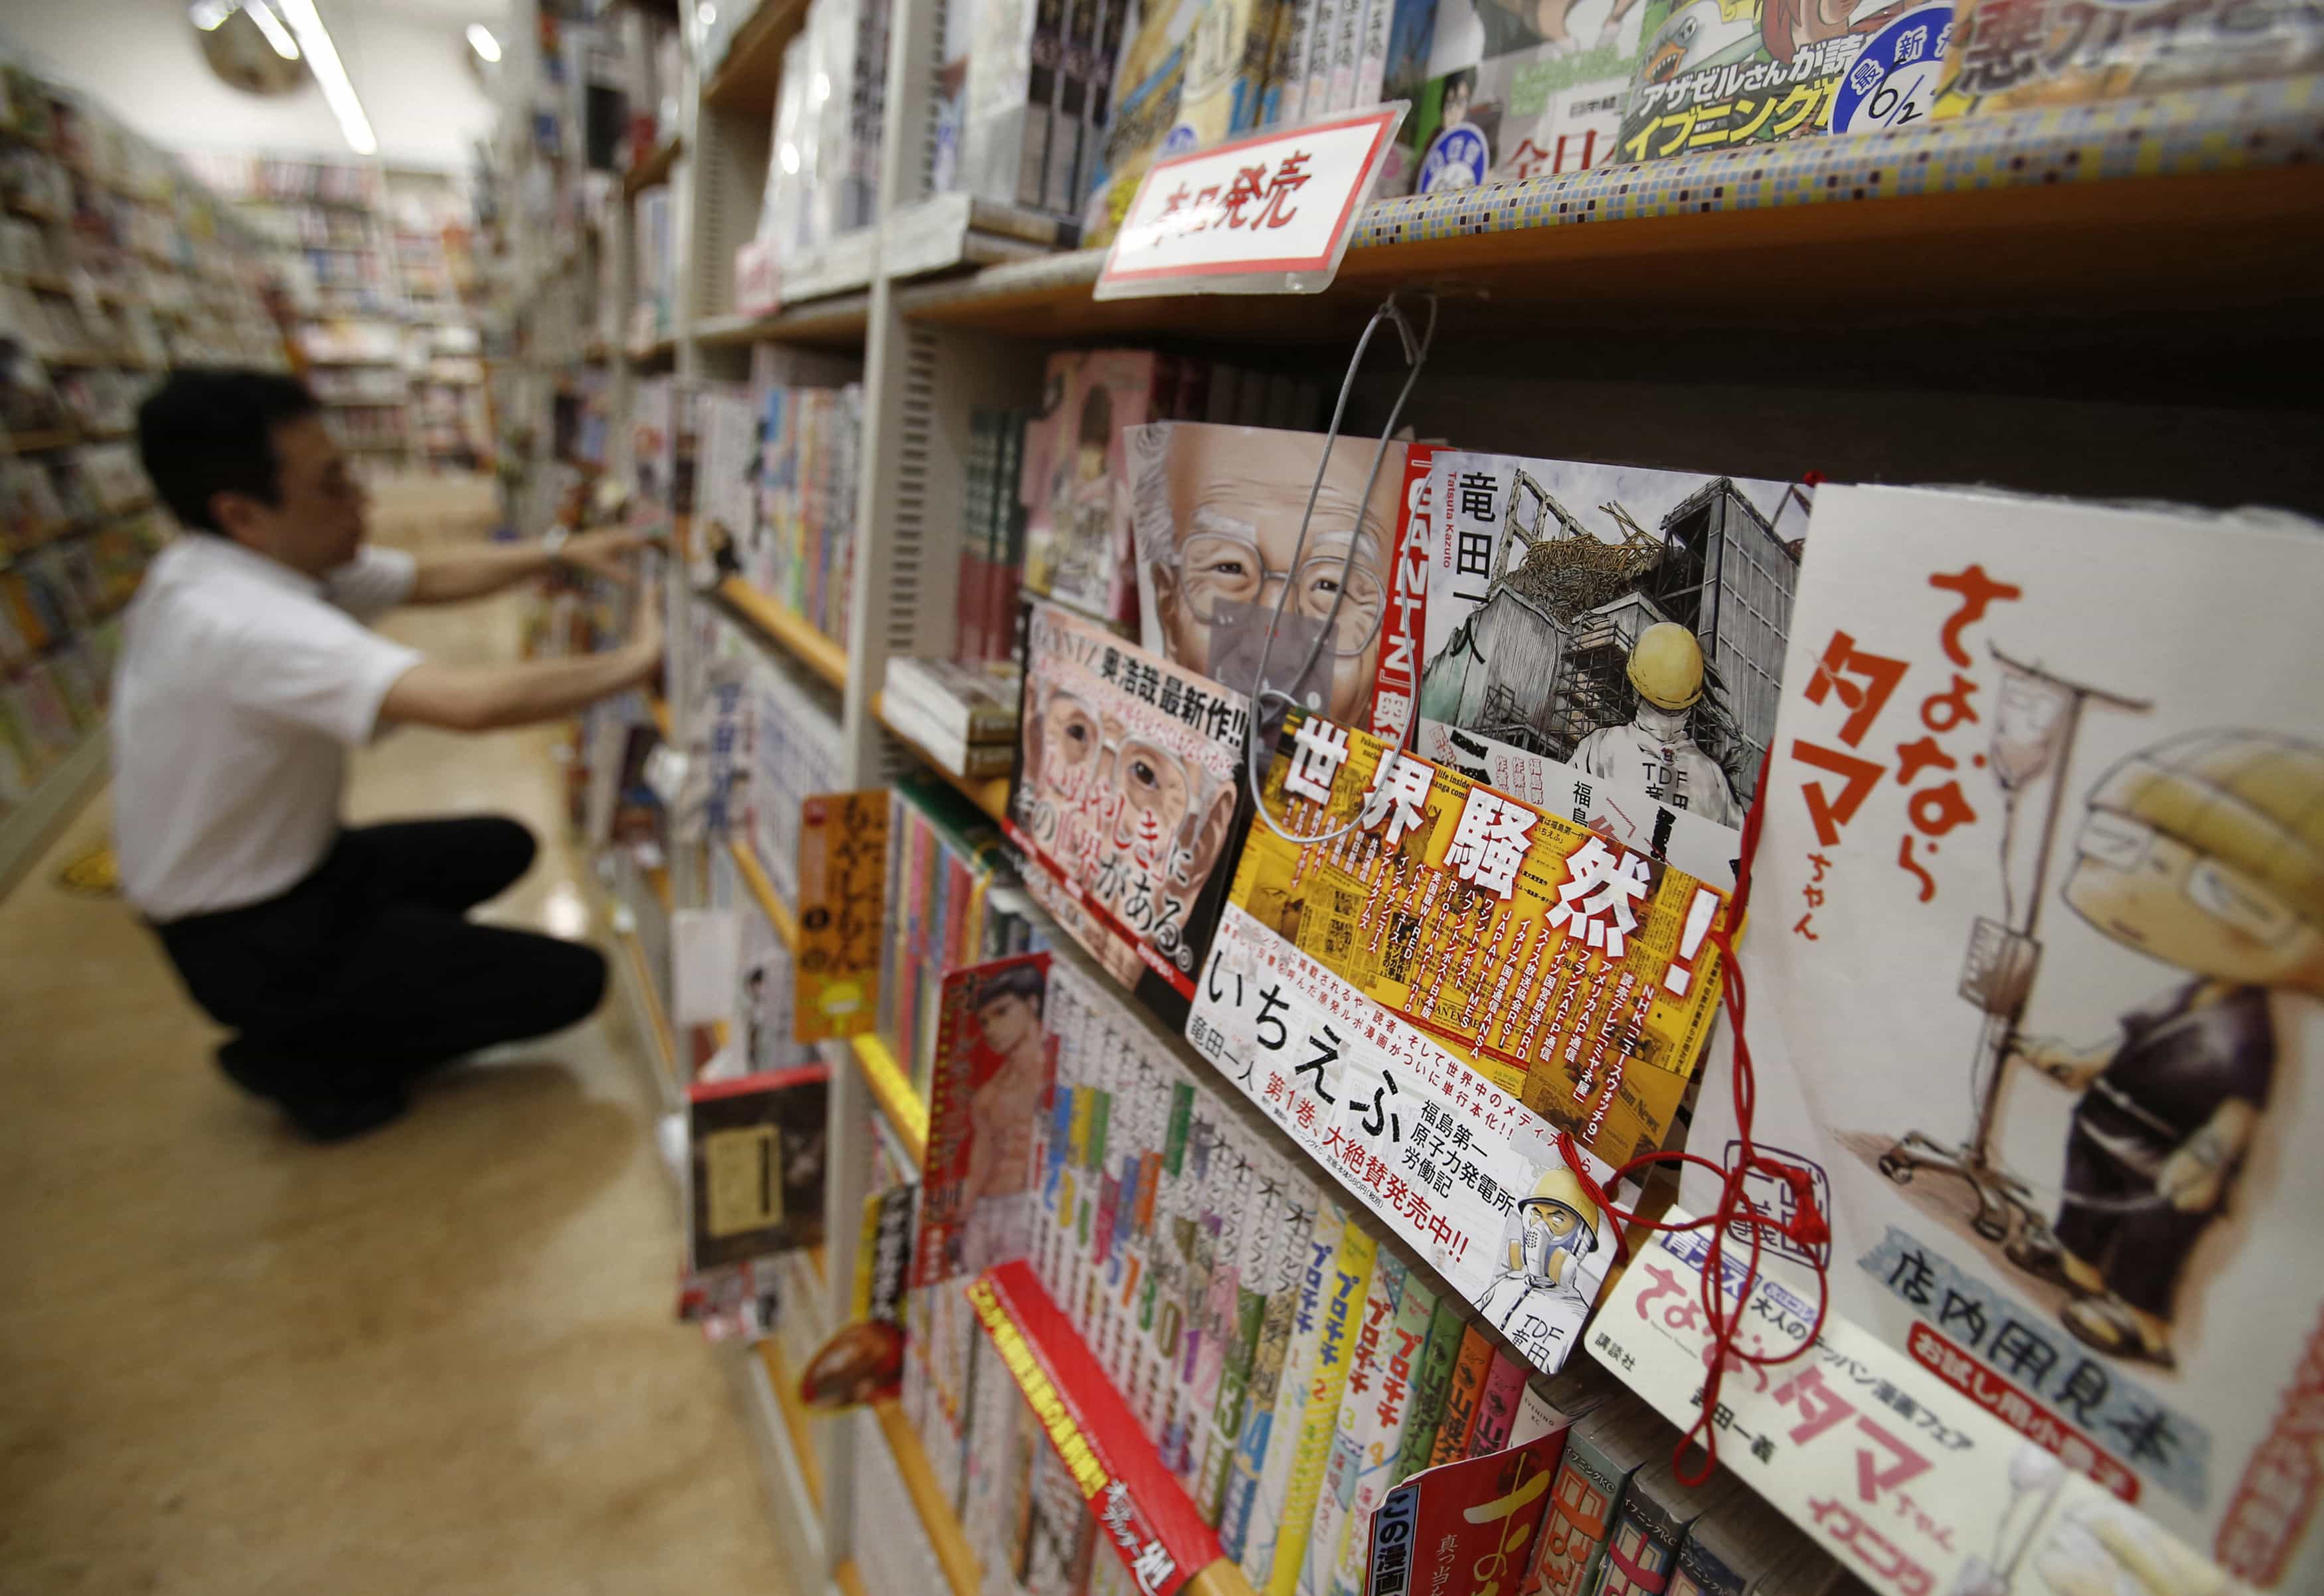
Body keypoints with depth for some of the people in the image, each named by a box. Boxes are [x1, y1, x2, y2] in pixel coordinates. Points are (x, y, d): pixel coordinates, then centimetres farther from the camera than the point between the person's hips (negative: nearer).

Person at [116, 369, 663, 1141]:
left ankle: (362, 995, 18)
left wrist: (560, 551, -3)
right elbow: (472, 701, -44)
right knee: (569, 981, -7)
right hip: (248, 941, -9)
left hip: (287, 867, 9)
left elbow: (434, 576, 10)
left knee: (501, 846, 21)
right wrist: (633, 661, -31)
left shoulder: (283, 559, -4)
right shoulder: (243, 622, -33)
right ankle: (306, 1062, 5)